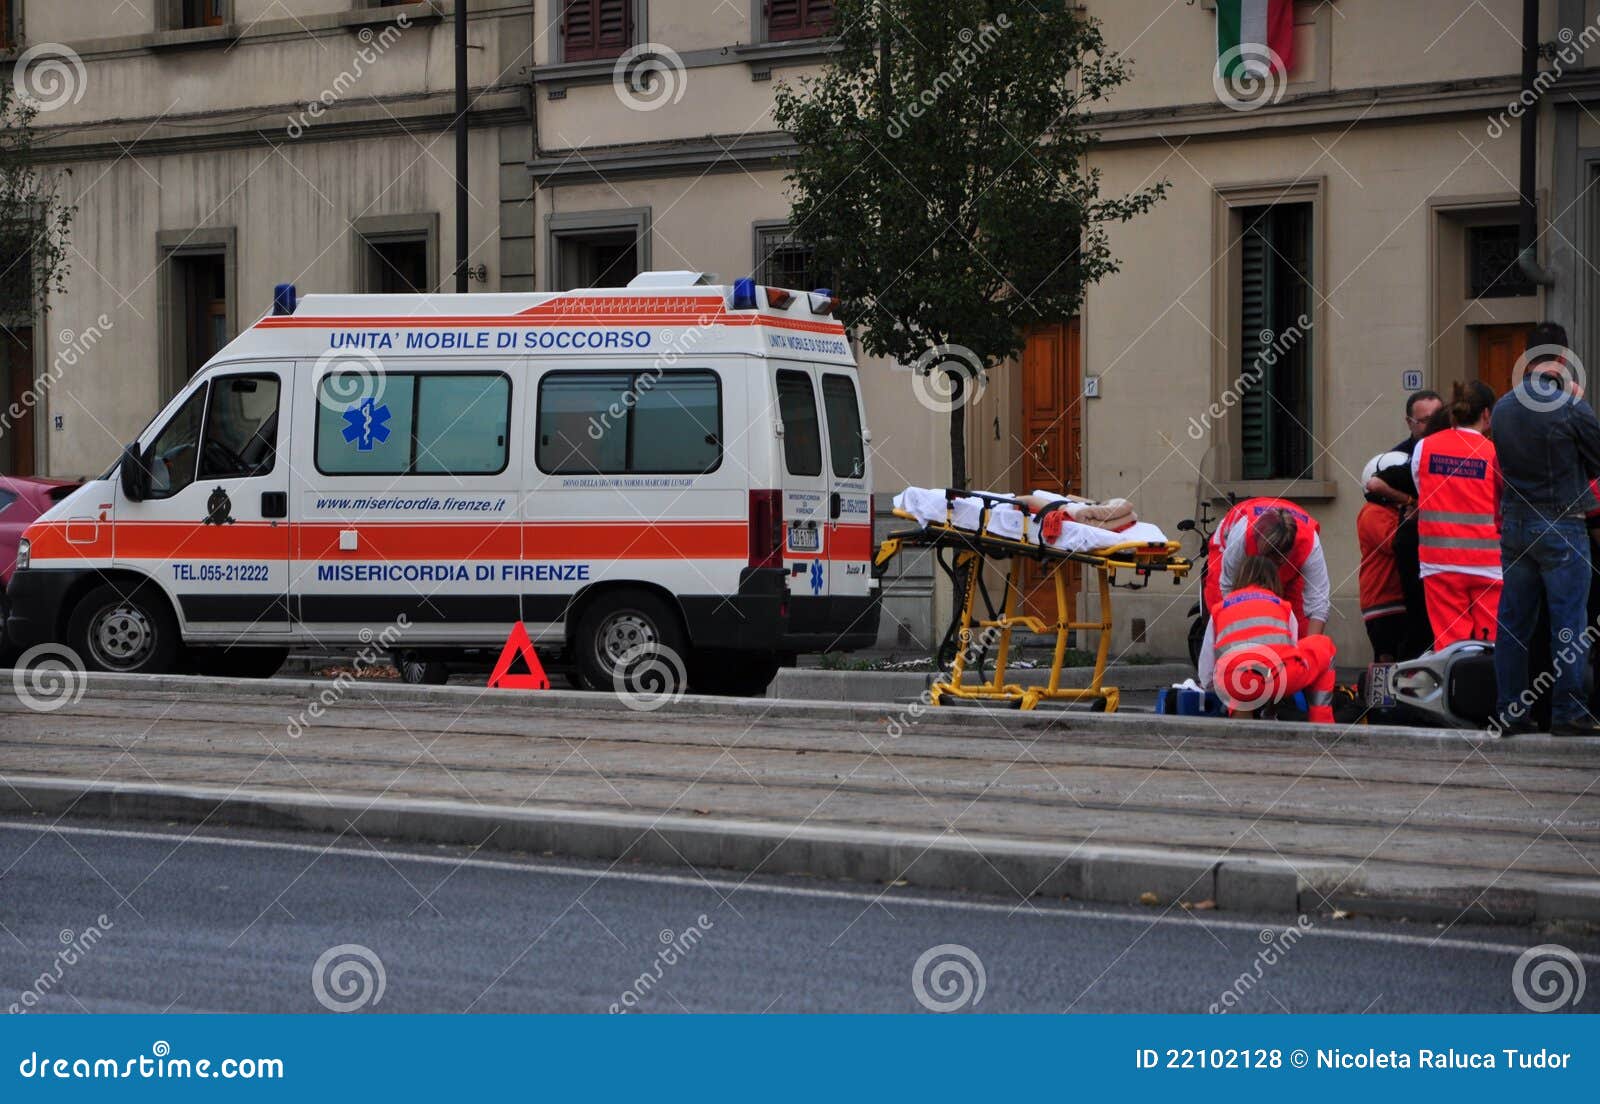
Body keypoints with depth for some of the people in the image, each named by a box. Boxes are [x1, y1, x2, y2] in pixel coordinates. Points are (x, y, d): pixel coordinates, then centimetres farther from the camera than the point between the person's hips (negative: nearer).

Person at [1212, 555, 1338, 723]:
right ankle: (1321, 725, 24)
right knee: (1323, 646, 31)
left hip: (1232, 687, 2)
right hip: (1280, 678, -2)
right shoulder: (1283, 606, 27)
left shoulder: (1220, 609, 28)